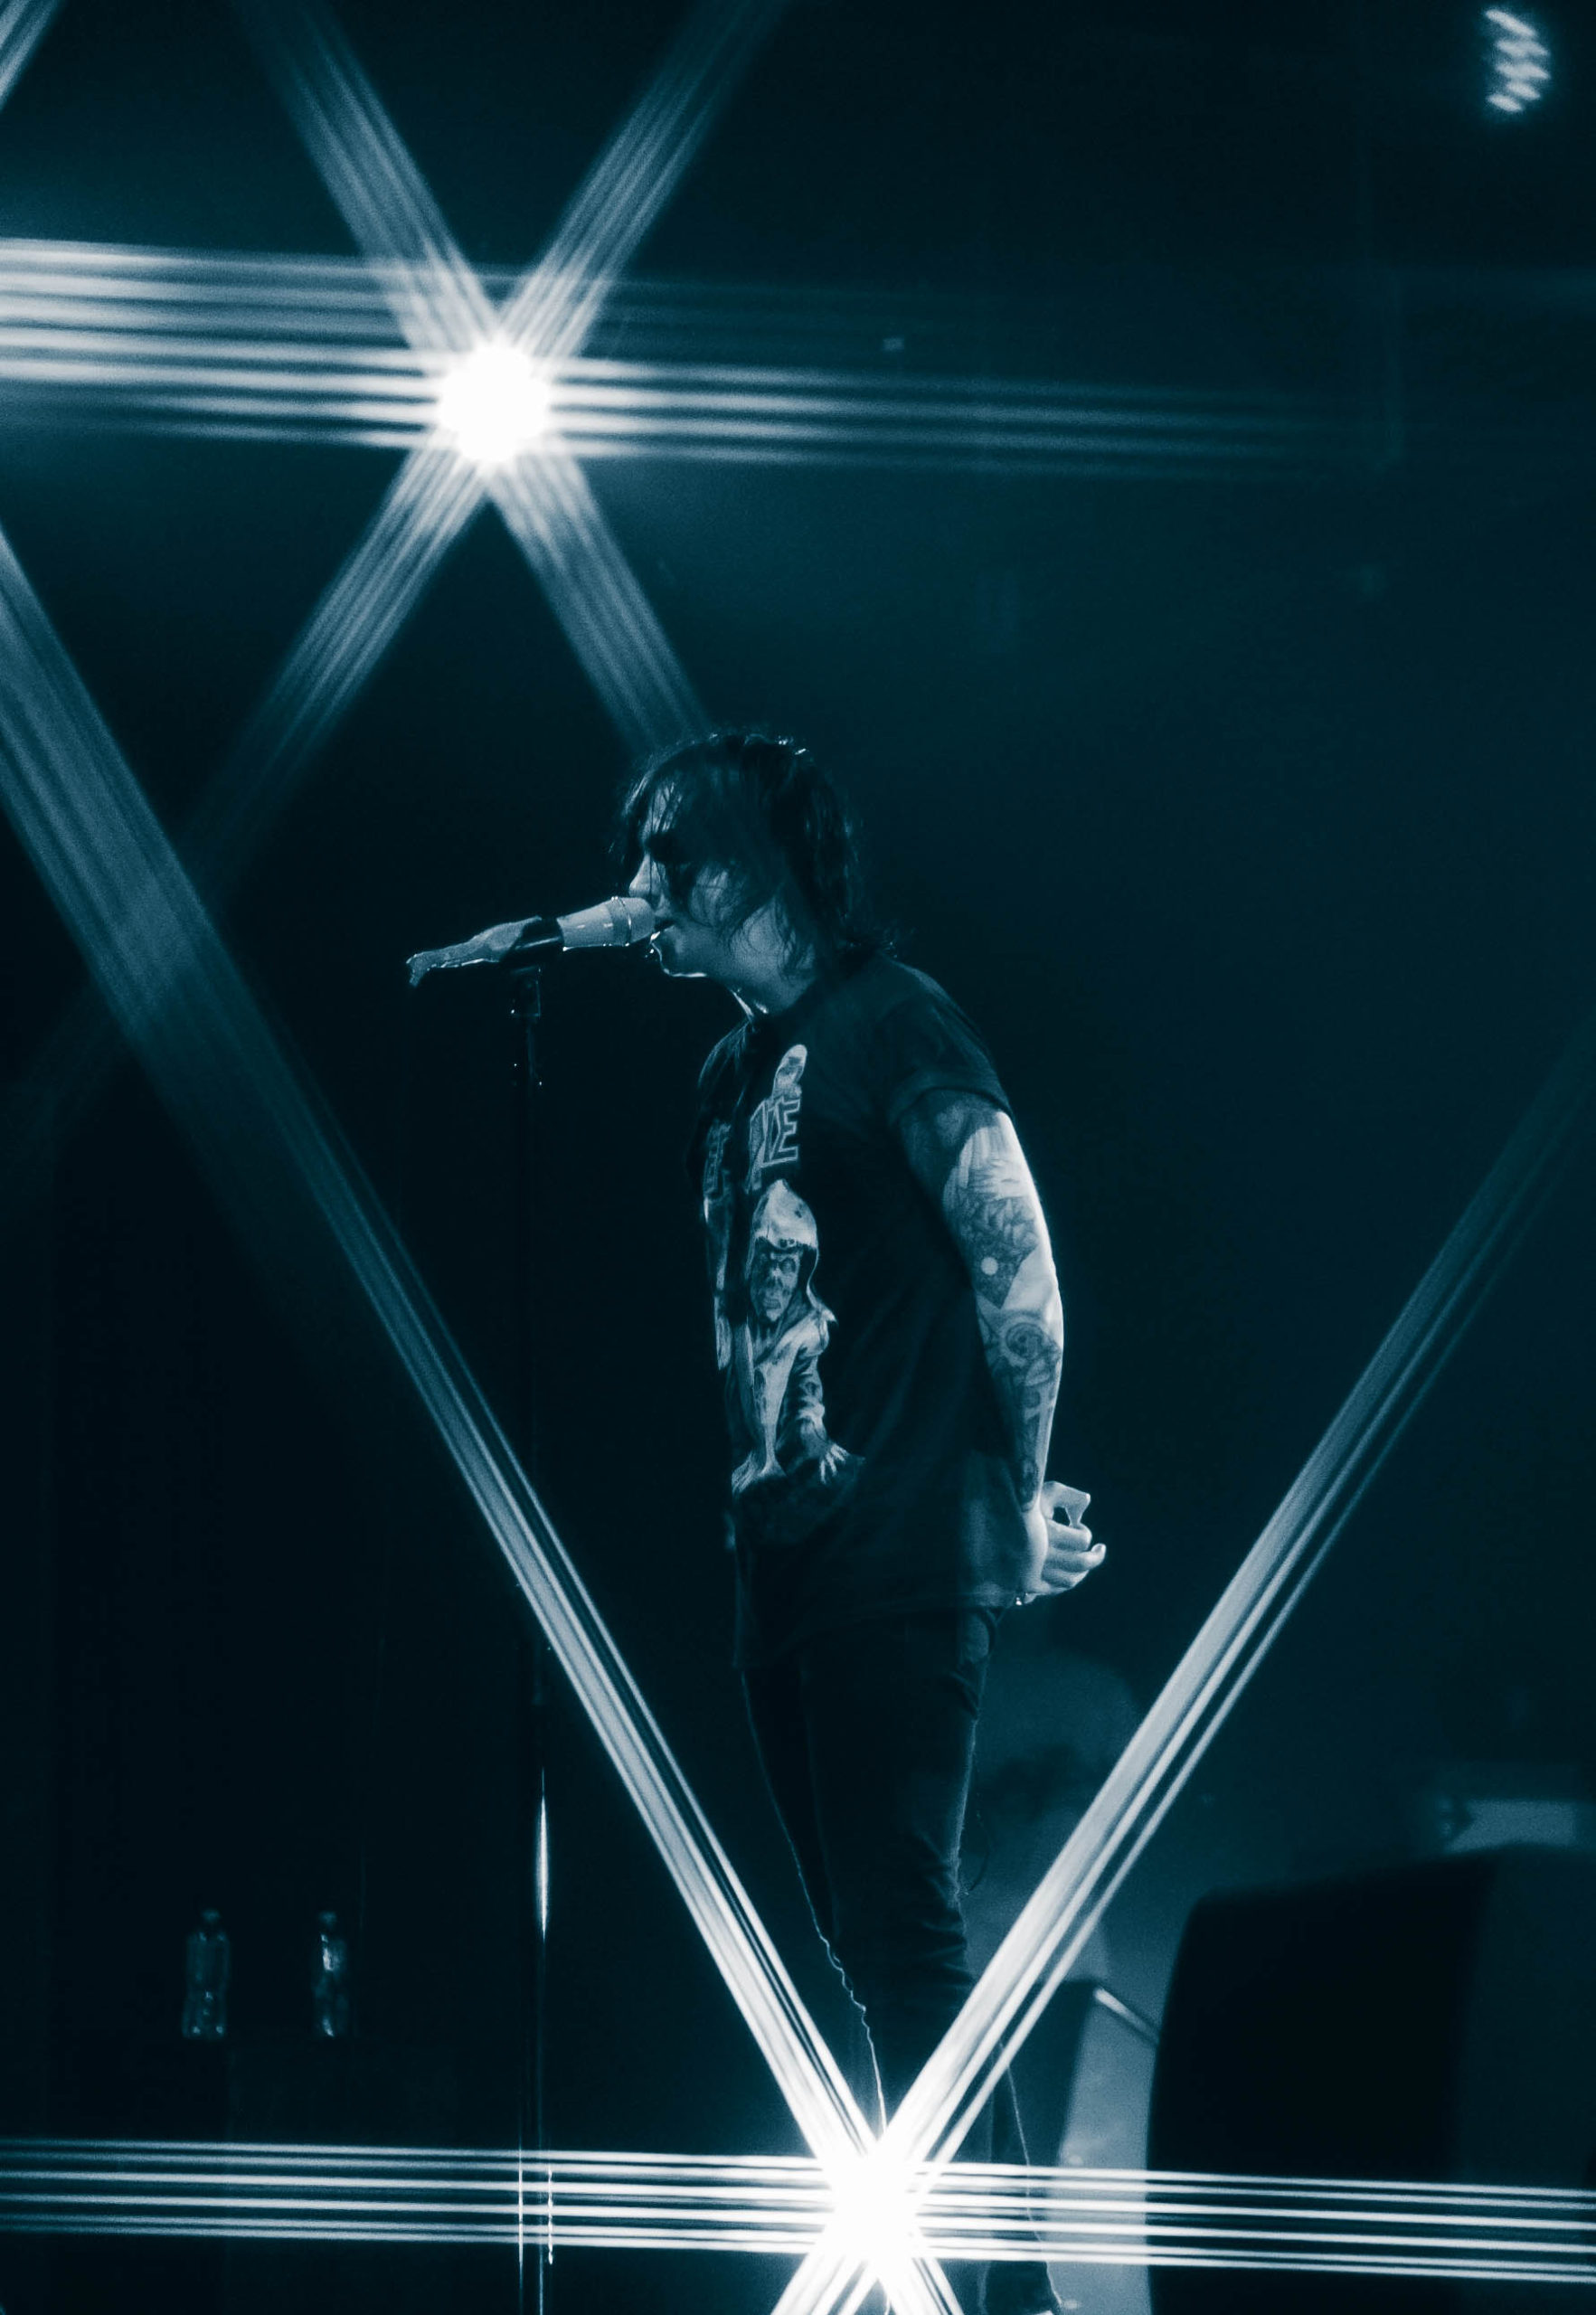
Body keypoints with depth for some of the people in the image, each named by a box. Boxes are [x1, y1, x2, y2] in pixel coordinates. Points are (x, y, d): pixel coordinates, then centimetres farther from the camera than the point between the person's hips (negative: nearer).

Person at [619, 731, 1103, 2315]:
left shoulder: (890, 1024, -6)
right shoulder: (736, 1070, 17)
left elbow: (1020, 1272, -9)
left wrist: (1020, 1514, -6)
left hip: (896, 1574, -8)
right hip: (780, 1571, 8)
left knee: (905, 1951, -10)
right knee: (881, 1958, 9)